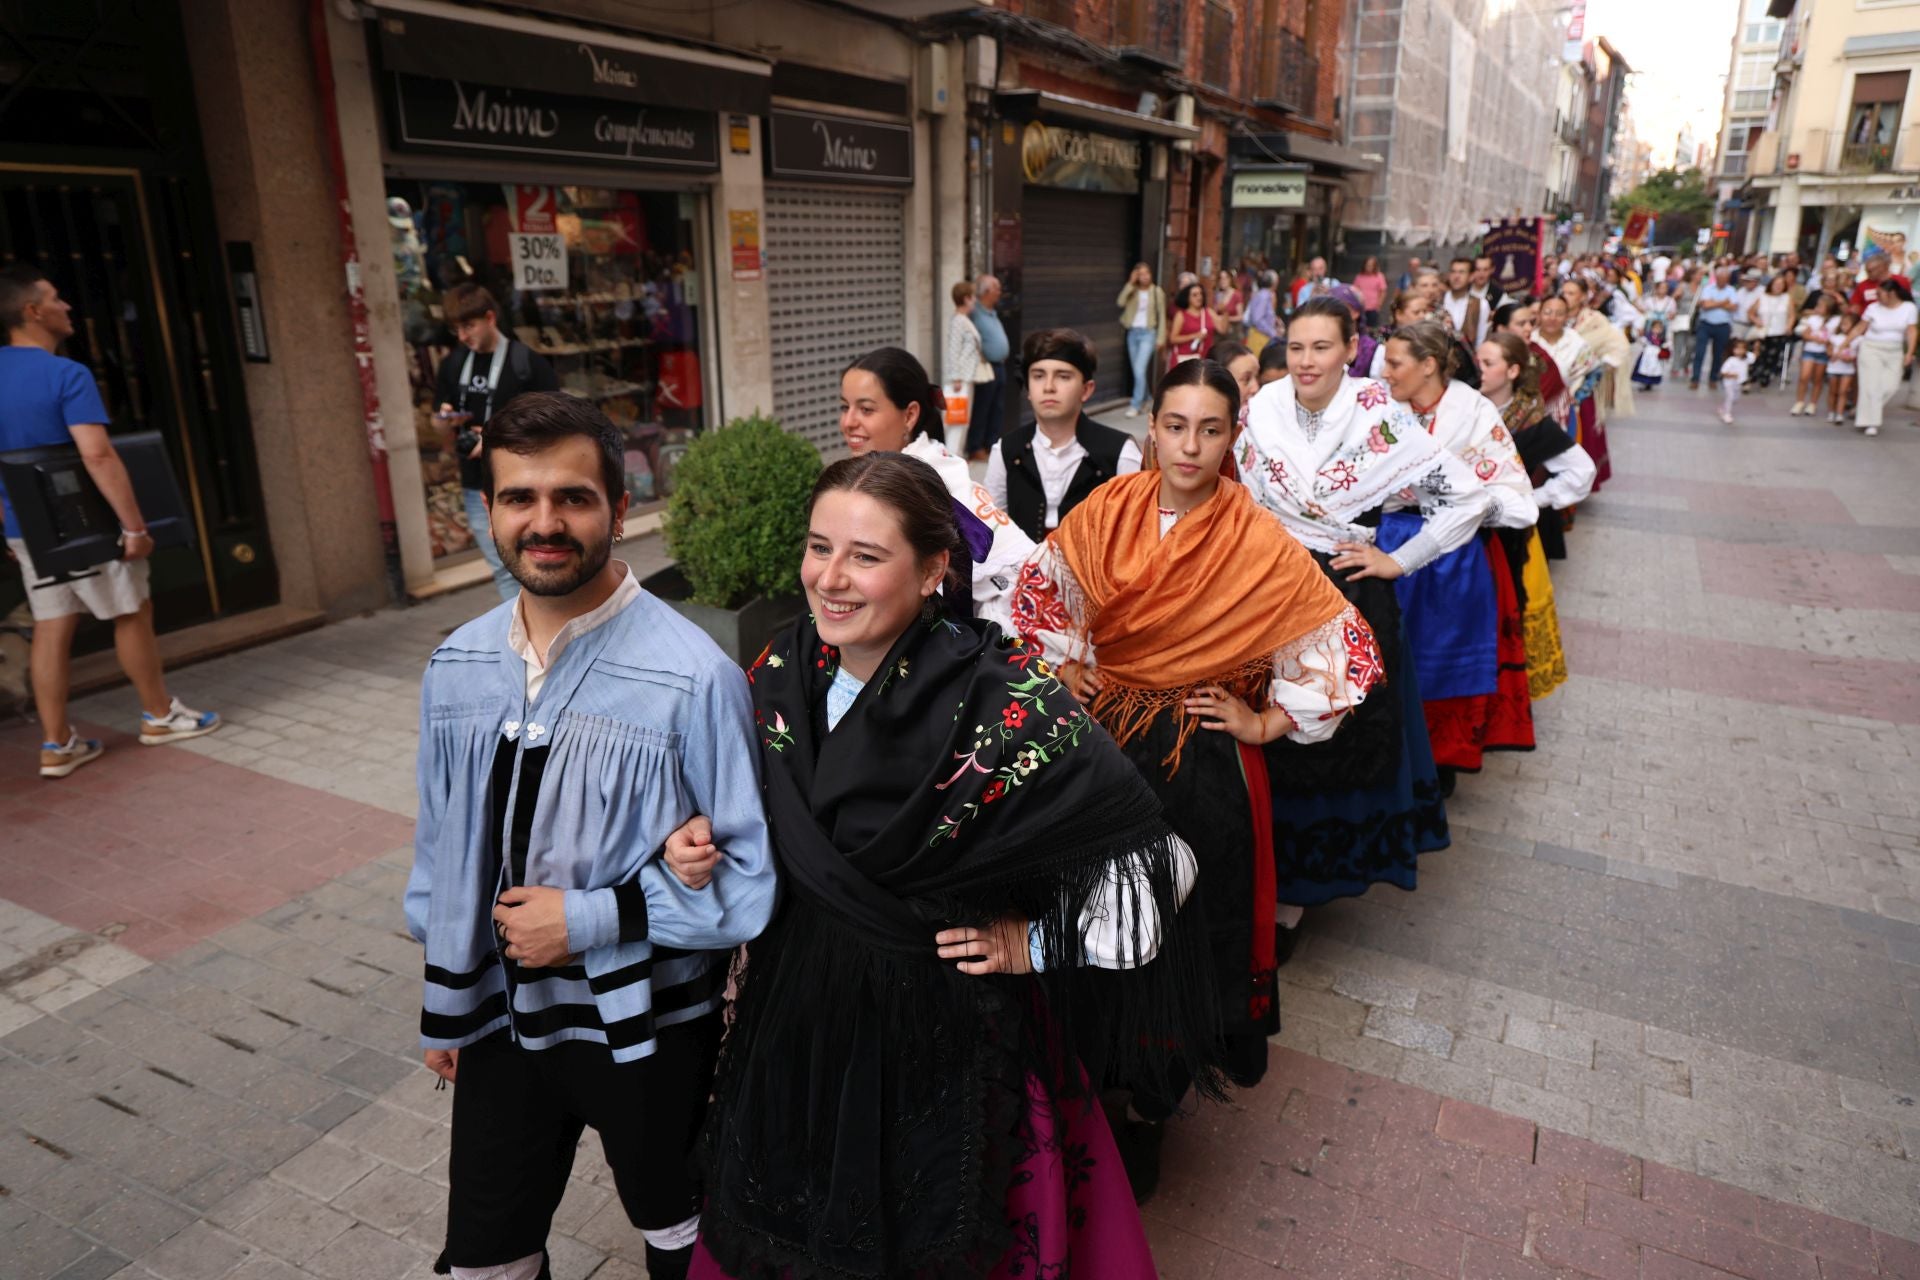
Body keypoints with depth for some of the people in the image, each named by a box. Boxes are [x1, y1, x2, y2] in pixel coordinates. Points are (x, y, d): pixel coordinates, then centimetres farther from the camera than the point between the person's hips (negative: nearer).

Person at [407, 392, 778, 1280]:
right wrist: (444, 1006, 13)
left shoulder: (691, 676, -23)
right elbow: (442, 846, 7)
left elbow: (747, 881, -17)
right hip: (499, 1014, 4)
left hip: (646, 1023, -4)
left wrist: (589, 920, -21)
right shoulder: (457, 667, -5)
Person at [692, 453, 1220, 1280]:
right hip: (797, 1017, 5)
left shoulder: (1004, 700, -25)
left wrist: (1034, 945, -13)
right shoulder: (783, 674, -7)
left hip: (950, 1036, -5)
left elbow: (1145, 850, -17)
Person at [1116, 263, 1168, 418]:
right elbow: (1120, 303, -13)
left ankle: (1135, 405, -10)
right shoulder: (1132, 291, 5)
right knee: (1137, 370, 11)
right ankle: (1144, 398, 28)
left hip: (1148, 333, -4)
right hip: (1132, 333, 4)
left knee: (1140, 370, -14)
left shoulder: (1157, 291, -1)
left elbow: (1162, 316, 0)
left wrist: (1161, 338, -5)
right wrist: (1130, 283, -15)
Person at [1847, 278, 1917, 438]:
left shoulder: (1909, 308, -1)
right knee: (1872, 385, -5)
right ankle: (1870, 423, -1)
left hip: (1895, 352, 2)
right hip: (1871, 349, -2)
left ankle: (1863, 411, 14)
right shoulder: (1873, 308, -3)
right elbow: (1859, 328, 2)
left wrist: (1909, 353, -7)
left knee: (1890, 385, -4)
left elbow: (1912, 331, 0)